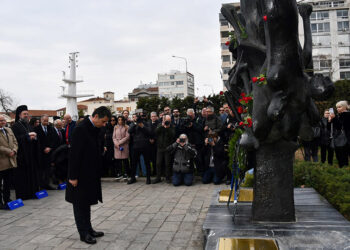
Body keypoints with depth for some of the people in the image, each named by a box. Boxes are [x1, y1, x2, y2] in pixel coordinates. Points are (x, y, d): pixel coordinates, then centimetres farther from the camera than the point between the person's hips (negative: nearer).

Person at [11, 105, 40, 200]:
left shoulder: (28, 125, 16)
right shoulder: (16, 126, -5)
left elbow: (33, 137, 19)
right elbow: (16, 139, -15)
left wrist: (33, 137, -4)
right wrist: (27, 136, -18)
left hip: (30, 154, 7)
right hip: (21, 154, -7)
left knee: (32, 173, 8)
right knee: (22, 174, -4)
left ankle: (32, 191, 14)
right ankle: (22, 194, 2)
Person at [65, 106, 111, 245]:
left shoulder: (95, 129, 6)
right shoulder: (80, 129, -21)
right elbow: (75, 154, -22)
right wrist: (73, 176, -20)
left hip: (91, 174, 9)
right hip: (81, 175, -9)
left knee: (87, 203, 17)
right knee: (80, 204, 4)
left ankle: (88, 229, 28)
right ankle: (84, 233, 15)